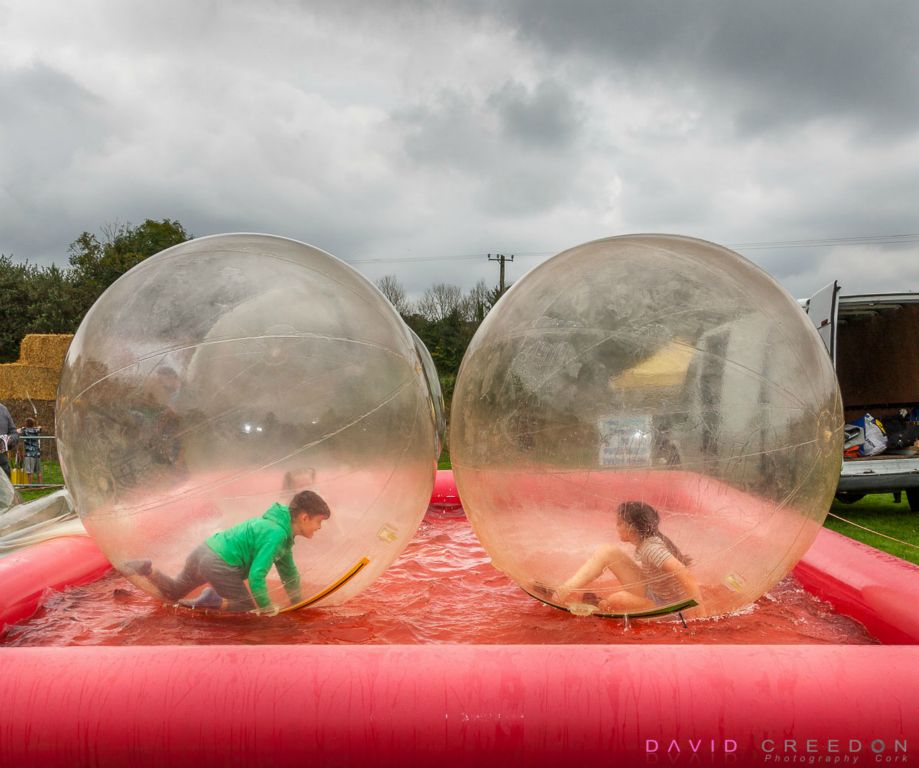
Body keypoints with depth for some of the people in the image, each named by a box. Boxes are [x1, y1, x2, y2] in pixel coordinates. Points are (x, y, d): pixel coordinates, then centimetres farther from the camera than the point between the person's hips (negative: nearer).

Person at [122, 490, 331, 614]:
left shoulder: (281, 528, 13)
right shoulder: (277, 534, -18)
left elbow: (288, 571, 24)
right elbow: (256, 575, -24)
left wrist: (298, 604, 29)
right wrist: (267, 608, -11)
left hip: (203, 551, 10)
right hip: (218, 565, -10)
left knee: (172, 593, 32)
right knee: (250, 607, 3)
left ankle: (147, 569, 15)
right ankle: (212, 601, -8)